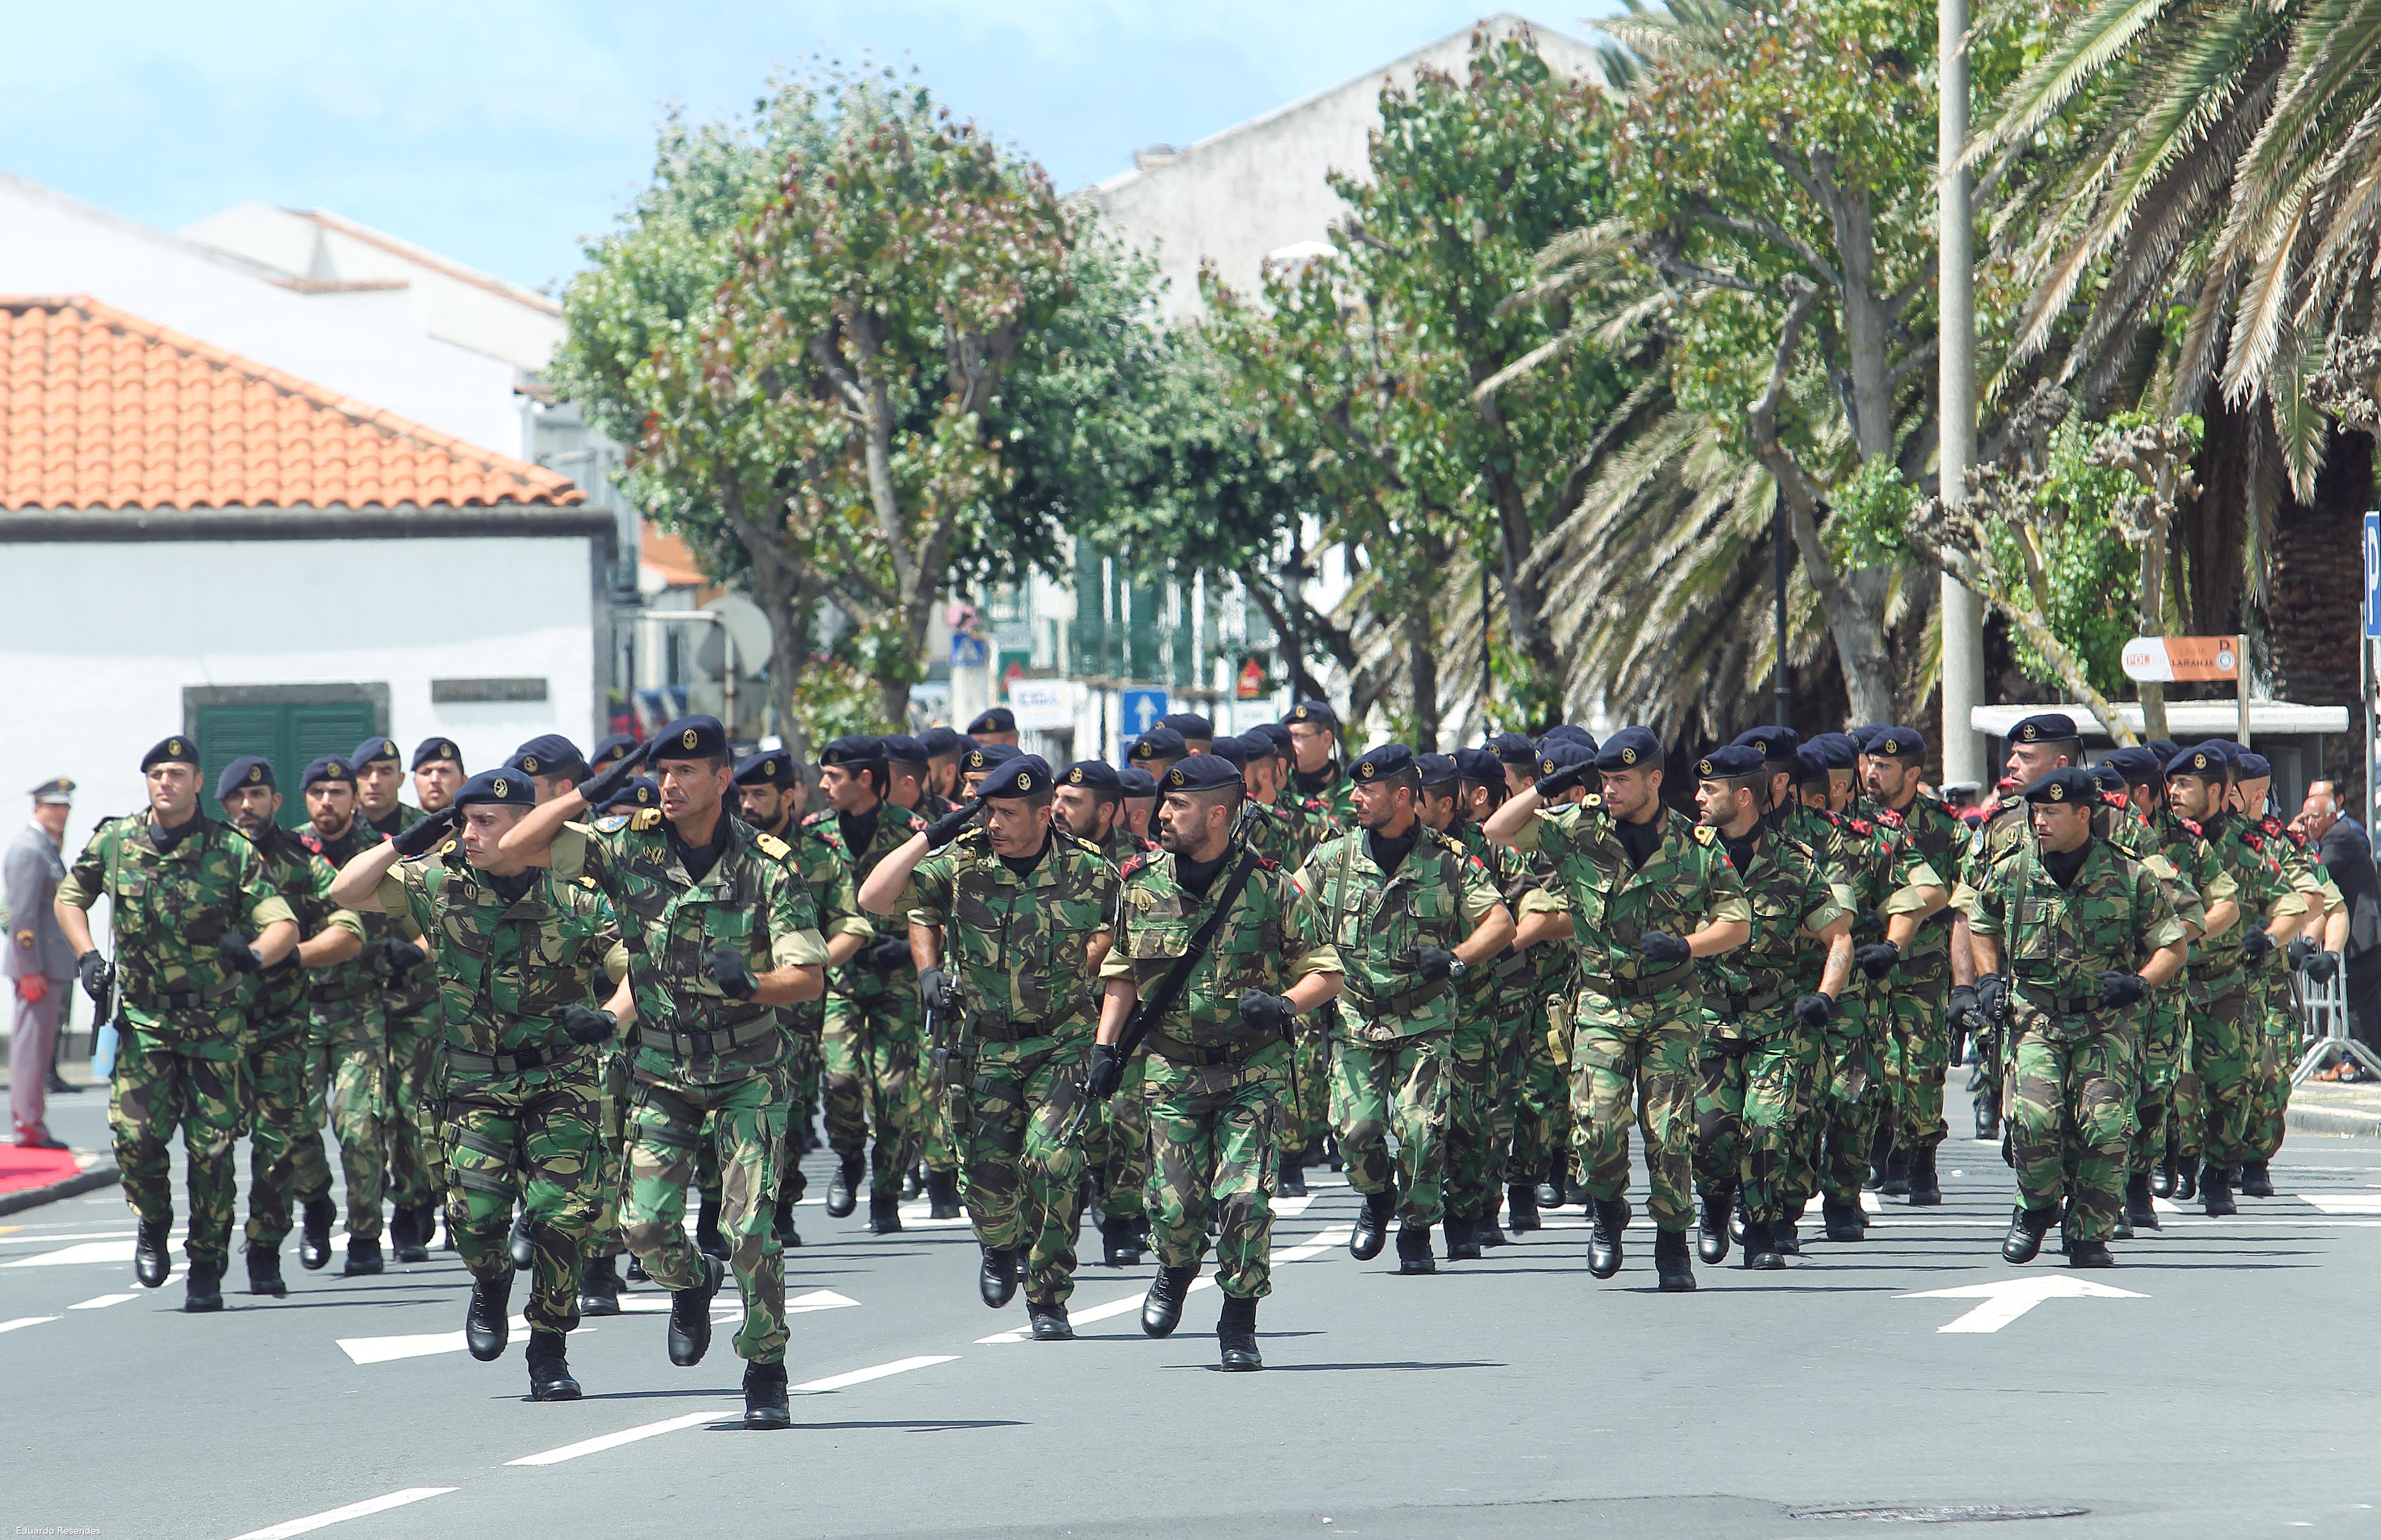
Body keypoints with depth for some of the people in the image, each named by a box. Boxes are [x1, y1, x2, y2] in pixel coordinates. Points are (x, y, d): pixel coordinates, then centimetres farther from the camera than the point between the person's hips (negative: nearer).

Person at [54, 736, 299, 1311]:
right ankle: (152, 1226, 17)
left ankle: (207, 1266, 13)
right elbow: (68, 898, 18)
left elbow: (285, 926, -8)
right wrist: (87, 957, 2)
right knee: (136, 1134, -13)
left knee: (211, 1146, -2)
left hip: (215, 1023, -1)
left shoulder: (233, 852, -5)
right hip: (142, 1019, 1)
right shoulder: (114, 843, 0)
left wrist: (252, 954, -29)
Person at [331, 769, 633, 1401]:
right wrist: (405, 844, -10)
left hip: (561, 1079, -1)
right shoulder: (441, 883, -3)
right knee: (476, 1212, -11)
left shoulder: (576, 896, -9)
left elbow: (638, 970, -7)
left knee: (562, 1213, -11)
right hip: (477, 1081, 1)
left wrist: (609, 1018, -25)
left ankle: (549, 1352, 6)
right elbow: (346, 892, 1)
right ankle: (492, 1284, 25)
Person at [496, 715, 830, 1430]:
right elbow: (514, 848, -9)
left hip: (747, 1071, -2)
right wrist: (590, 793, -15)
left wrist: (748, 984, -34)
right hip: (662, 1070, 2)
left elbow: (809, 978, -14)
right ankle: (691, 1283, 31)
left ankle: (766, 1373, 5)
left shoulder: (767, 863, -12)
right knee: (646, 1226, -5)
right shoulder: (630, 843, -6)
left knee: (750, 1229, -11)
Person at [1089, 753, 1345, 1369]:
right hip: (1173, 1069, 2)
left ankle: (1240, 1327, 5)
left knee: (1243, 1198, -12)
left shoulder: (1271, 886, -7)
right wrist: (1106, 1044, 6)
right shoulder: (1143, 883, 2)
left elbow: (1327, 973, 0)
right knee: (1176, 1203, -4)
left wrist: (1282, 1006, -19)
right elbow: (1122, 972, 15)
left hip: (1253, 1070, -2)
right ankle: (1176, 1272, 31)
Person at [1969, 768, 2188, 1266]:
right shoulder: (2010, 874, 4)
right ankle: (2037, 1207, 9)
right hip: (2035, 1018, 1)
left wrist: (2141, 983, -10)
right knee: (2034, 1118, -19)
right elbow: (1981, 926, 25)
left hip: (2107, 1023, -1)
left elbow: (2173, 945, 8)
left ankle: (2089, 1234, 3)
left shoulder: (2128, 877, -1)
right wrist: (1989, 979, 9)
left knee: (2105, 1127, -14)